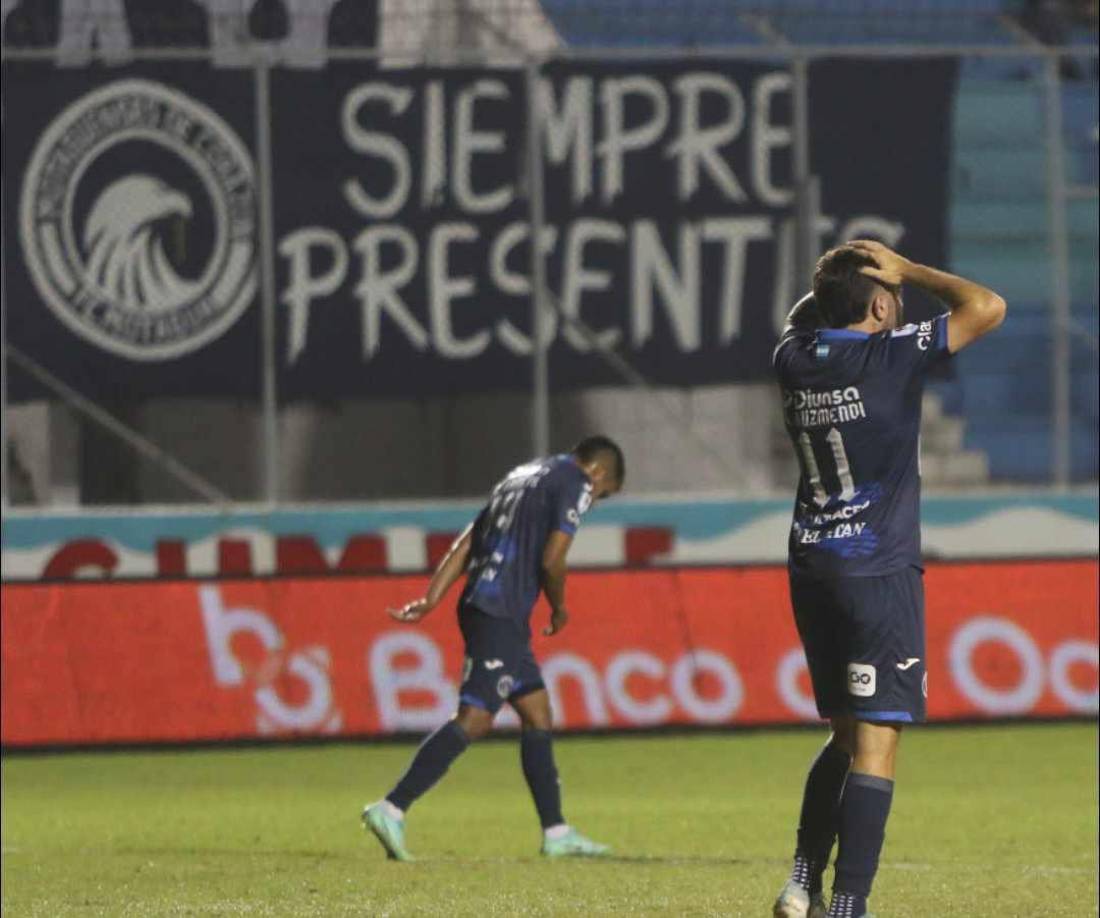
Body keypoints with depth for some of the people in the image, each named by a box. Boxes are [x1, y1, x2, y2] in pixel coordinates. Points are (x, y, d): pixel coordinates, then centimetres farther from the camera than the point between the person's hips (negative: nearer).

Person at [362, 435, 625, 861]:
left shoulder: (522, 477, 24)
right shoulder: (574, 484, -2)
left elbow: (467, 542, 18)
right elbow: (551, 559, -13)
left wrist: (431, 599, 13)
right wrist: (559, 607, 5)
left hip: (480, 604, 10)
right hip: (500, 614, -10)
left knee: (537, 712, 14)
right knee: (474, 719, -14)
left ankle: (556, 832, 16)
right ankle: (392, 808, -21)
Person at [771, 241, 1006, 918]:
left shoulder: (794, 360, 6)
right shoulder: (891, 356, -12)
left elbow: (802, 319, 31)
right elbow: (987, 308, -10)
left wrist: (838, 279, 15)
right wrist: (907, 271, 0)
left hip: (811, 567, 7)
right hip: (879, 570, -7)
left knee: (847, 732, 19)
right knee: (877, 739, -7)